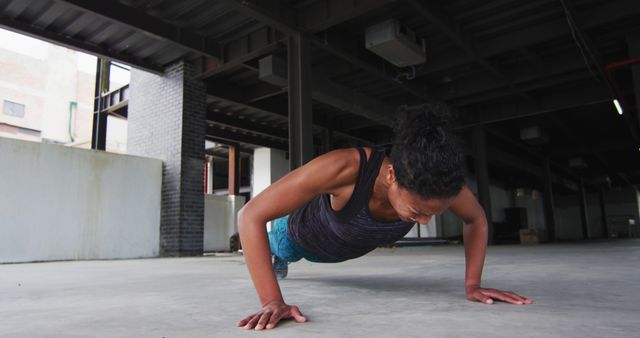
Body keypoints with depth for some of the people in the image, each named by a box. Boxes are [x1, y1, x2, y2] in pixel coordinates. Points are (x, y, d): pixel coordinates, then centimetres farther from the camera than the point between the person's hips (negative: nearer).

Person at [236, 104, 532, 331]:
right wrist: (272, 301, -51)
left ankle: (276, 259, 78)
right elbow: (251, 215, -46)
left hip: (347, 246, 4)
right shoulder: (344, 167, -51)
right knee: (282, 251, 36)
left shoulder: (437, 182, -38)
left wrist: (473, 284, -21)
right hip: (305, 232, -4)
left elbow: (477, 220, -13)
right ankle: (255, 251, 74)